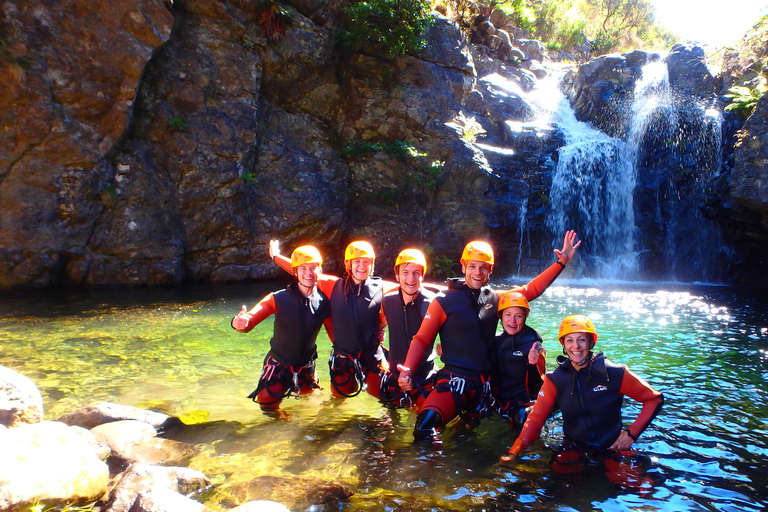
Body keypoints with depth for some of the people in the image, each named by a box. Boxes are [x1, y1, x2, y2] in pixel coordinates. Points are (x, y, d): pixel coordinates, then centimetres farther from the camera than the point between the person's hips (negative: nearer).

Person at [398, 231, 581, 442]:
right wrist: (407, 371, -20)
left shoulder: (494, 298, 10)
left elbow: (530, 289, 16)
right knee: (426, 423, -30)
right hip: (453, 382, -5)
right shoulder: (445, 301, -5)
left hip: (484, 385, 6)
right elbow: (422, 340, -5)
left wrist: (561, 262, 12)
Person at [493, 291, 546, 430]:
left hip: (524, 404, -4)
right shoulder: (497, 342, 8)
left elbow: (538, 383, -9)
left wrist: (533, 364, -30)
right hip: (500, 403, 4)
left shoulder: (533, 345, -5)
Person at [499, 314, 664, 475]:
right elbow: (536, 418, -9)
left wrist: (632, 433, -9)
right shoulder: (555, 380, -5)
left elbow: (655, 398, 1)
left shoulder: (615, 373, -10)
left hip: (613, 448, -1)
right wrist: (513, 452, -20)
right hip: (574, 450, 2)